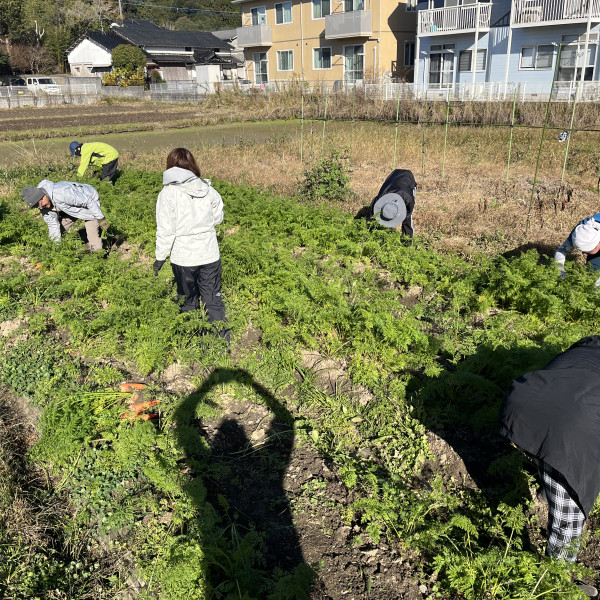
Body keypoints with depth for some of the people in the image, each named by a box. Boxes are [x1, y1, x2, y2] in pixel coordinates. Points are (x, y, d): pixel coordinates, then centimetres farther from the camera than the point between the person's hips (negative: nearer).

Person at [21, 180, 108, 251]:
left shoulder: (62, 192, -40)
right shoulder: (43, 206, -14)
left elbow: (89, 201, -32)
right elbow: (53, 225, -5)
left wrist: (101, 218, -26)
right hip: (72, 207, 8)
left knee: (93, 238, -19)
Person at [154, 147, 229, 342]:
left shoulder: (168, 193, -13)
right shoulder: (208, 189, -4)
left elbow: (165, 230, -12)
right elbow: (218, 218, 9)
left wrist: (160, 257, -2)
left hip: (183, 258, -2)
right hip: (210, 254, 2)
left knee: (188, 299, 15)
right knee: (213, 299, 13)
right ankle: (222, 339, 14)